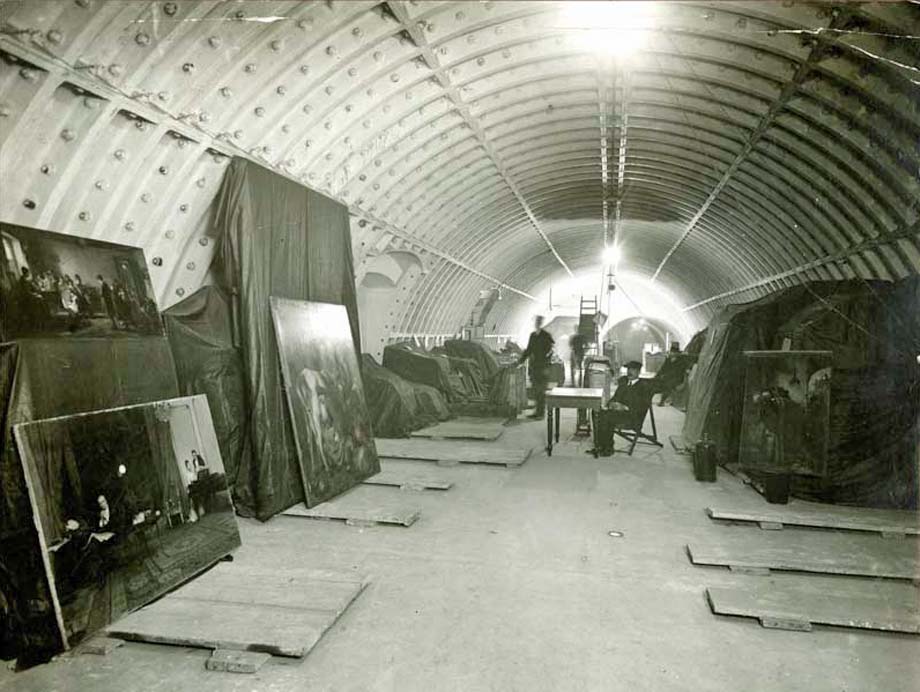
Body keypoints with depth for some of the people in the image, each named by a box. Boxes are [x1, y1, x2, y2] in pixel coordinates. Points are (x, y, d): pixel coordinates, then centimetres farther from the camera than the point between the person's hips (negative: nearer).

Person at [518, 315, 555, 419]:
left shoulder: (546, 335, -5)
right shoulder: (532, 335, 13)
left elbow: (550, 350, -9)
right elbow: (528, 350, 20)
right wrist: (520, 360, 15)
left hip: (543, 366, -6)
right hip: (533, 366, 6)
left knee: (541, 391, -4)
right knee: (535, 390, 9)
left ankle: (541, 412, 2)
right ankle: (537, 411, 17)